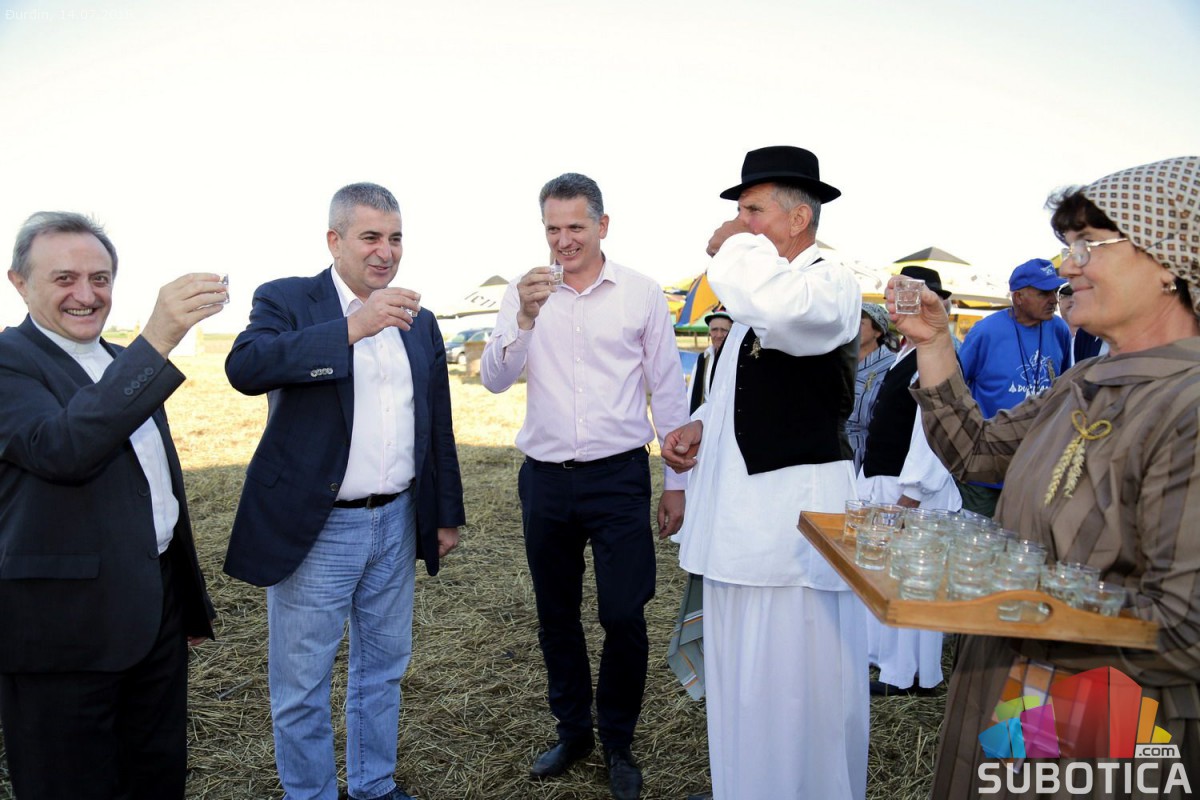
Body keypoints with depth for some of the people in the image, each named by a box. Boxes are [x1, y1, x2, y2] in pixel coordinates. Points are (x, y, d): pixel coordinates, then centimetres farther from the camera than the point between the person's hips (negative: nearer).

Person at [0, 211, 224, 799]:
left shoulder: (124, 363, 13)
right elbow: (61, 449, -32)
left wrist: (191, 604, 21)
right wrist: (157, 340, -39)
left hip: (157, 611, 7)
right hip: (66, 627, -7)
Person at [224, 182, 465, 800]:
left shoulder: (419, 322, 9)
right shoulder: (287, 301, -5)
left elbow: (437, 427, 13)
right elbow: (244, 367, -27)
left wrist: (447, 515, 14)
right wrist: (353, 327, -31)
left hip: (396, 524, 5)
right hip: (315, 531, -4)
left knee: (383, 670, 19)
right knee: (301, 688, 9)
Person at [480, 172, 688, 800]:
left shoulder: (641, 294, -1)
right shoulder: (524, 292, 4)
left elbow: (668, 393, 3)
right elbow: (494, 378, -5)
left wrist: (677, 481, 3)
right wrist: (526, 318, -22)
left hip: (618, 476, -2)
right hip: (545, 478, 3)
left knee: (624, 616, 1)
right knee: (556, 616, 14)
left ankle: (617, 742, 24)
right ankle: (572, 730, 35)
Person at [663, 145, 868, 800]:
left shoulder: (831, 283, -11)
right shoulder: (756, 288, 17)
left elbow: (779, 308, -37)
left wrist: (734, 247, -17)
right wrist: (700, 425, 9)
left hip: (794, 518, -9)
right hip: (737, 518, 9)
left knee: (798, 692, 0)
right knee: (738, 684, 20)